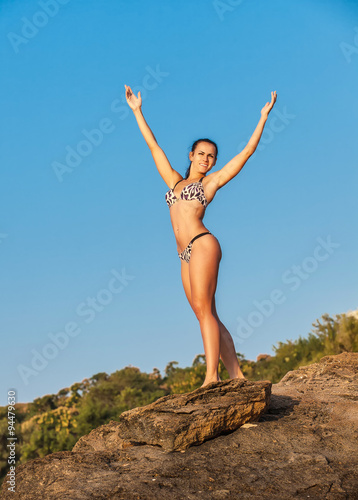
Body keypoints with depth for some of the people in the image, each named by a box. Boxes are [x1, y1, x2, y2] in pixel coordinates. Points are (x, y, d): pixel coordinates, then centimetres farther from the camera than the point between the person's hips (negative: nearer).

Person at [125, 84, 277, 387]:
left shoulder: (212, 181, 11)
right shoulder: (175, 181, 23)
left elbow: (247, 151, 12)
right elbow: (153, 145, 28)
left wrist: (263, 117, 13)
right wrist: (137, 111, 31)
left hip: (203, 244, -5)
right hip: (186, 255, 5)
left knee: (204, 310, -16)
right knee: (207, 316, 1)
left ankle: (212, 377, -20)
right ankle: (237, 376, 2)